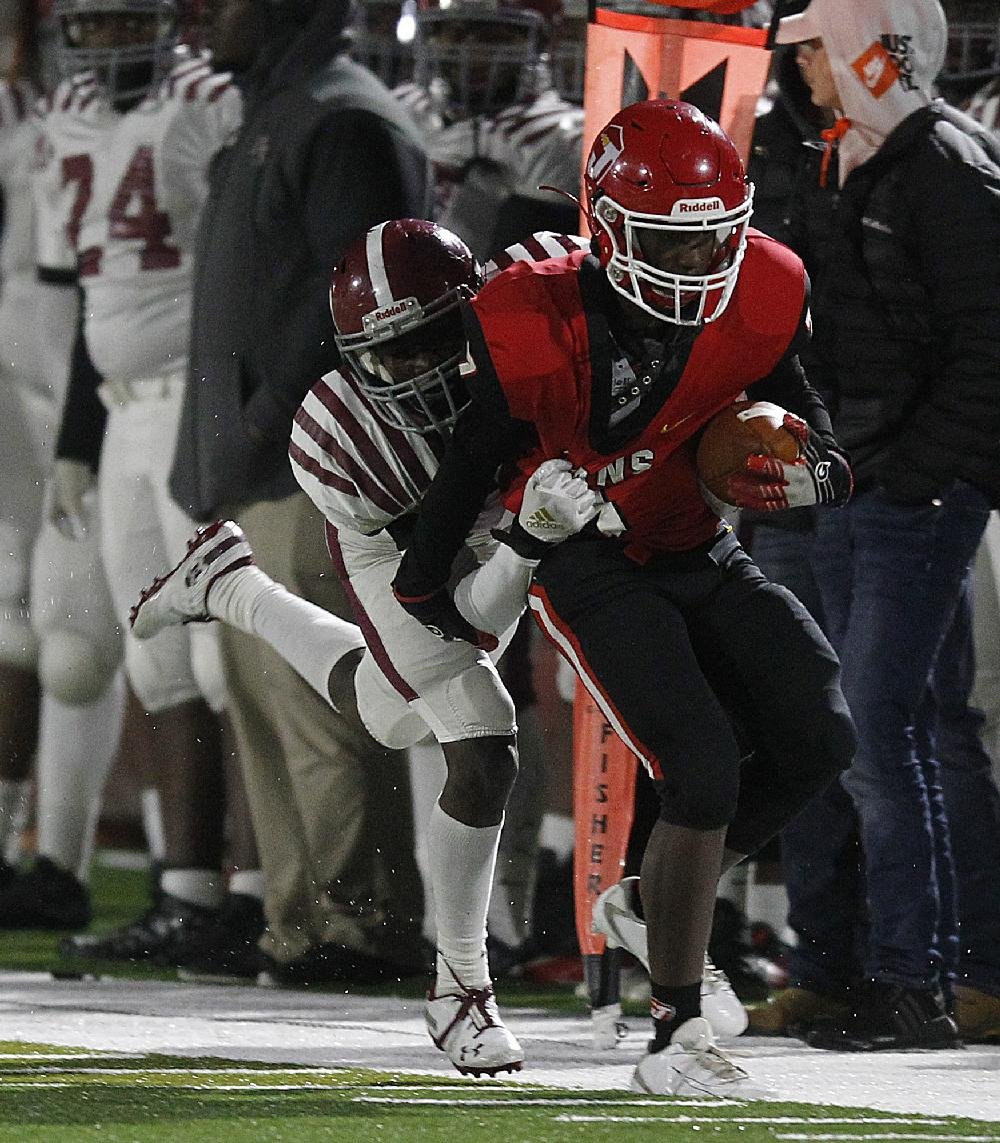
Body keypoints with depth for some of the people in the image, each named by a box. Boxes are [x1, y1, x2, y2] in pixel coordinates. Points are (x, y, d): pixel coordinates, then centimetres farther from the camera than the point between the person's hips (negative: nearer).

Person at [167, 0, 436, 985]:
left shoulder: (342, 124, -11)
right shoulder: (271, 119, 21)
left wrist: (279, 411, -21)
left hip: (315, 463, -11)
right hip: (256, 469, 11)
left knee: (317, 696, -10)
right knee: (262, 689, 11)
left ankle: (367, 922, -8)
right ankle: (301, 921, 15)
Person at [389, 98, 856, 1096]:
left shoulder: (754, 308, -12)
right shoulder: (543, 333, -25)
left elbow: (814, 438, -1)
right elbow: (470, 464, -9)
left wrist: (805, 479, -27)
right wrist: (423, 590, 5)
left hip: (702, 555, 6)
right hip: (589, 571, -6)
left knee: (817, 739, -10)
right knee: (702, 771, -19)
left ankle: (673, 900, 15)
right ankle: (674, 1042, -10)